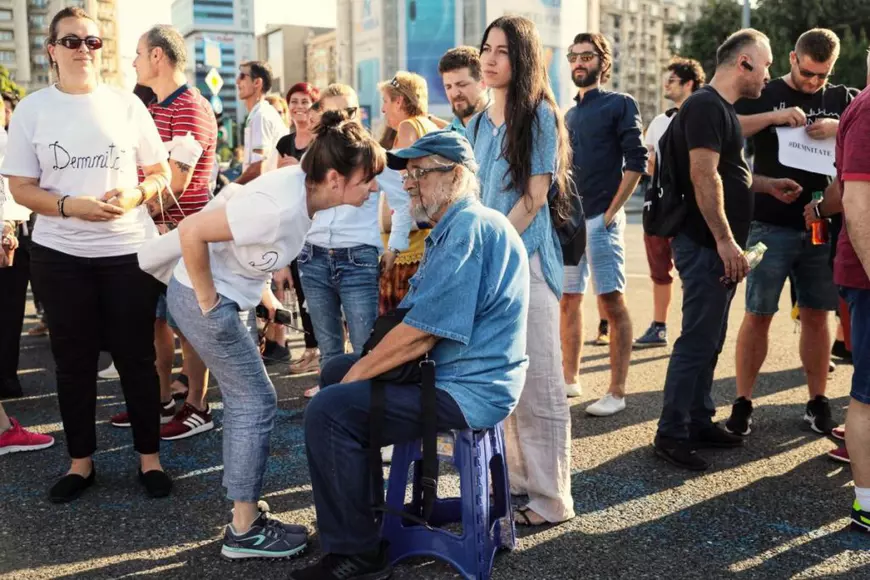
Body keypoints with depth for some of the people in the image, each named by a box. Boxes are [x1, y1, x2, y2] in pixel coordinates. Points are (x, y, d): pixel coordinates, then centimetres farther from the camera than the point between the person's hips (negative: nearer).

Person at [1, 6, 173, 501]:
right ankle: (82, 461, 25)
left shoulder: (127, 104, 2)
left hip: (129, 250, 0)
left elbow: (160, 173, 5)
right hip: (60, 255, 1)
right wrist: (71, 206, -18)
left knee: (137, 357, 6)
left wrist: (135, 195, -16)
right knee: (74, 362, 10)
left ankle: (150, 458, 20)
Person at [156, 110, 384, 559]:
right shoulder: (282, 206, -31)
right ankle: (244, 533, 9)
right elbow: (191, 232, -30)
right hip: (204, 299, -9)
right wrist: (208, 301, -21)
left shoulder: (304, 191, -3)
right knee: (257, 404, -4)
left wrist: (262, 291, 10)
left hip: (234, 298, 9)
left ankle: (246, 519, 25)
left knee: (244, 403, 13)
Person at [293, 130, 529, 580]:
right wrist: (349, 372, 6)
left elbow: (418, 335, -25)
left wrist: (357, 373, -11)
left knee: (328, 411, -20)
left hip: (466, 391, -11)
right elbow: (418, 322, 15)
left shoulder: (469, 229, -19)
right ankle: (359, 501, 28)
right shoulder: (454, 227, 17)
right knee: (334, 373, 19)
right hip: (446, 371, 11)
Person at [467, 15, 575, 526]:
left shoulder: (539, 115, -4)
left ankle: (551, 499, 6)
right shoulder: (477, 125, 16)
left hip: (525, 259, -7)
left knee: (537, 384, -3)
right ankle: (516, 481, 24)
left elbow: (534, 196, -10)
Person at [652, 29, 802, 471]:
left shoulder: (722, 108, 18)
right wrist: (725, 240, -24)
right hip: (705, 245, -10)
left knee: (709, 339, 14)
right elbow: (703, 176, -23)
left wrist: (767, 184, 19)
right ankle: (671, 434, 2)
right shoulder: (706, 106, -14)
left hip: (717, 246, 10)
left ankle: (699, 422, 24)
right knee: (698, 340, -7)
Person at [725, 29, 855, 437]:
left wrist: (840, 128, -13)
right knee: (758, 315, -2)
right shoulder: (765, 95, 4)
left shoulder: (842, 99, 11)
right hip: (771, 226, -3)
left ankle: (818, 403, 18)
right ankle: (743, 404, 5)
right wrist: (775, 116, -20)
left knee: (817, 315, 7)